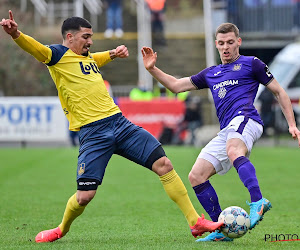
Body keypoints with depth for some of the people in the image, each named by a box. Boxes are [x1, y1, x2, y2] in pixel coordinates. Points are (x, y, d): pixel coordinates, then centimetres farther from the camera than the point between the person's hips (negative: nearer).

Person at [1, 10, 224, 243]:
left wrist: (113, 53, 35)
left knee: (164, 164, -4)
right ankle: (62, 230, 23)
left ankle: (196, 222, 1)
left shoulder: (87, 56, 21)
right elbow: (35, 48, -24)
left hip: (119, 122, 7)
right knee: (84, 196, -9)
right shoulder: (58, 55, -2)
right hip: (92, 133, -7)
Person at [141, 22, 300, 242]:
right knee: (196, 176, -5)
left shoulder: (251, 64, 12)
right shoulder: (211, 74, 28)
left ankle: (258, 202, -56)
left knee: (233, 151, -41)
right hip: (226, 131, 7)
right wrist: (152, 69, 17)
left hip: (245, 119, -7)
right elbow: (176, 85, 31)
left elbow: (279, 92, 13)